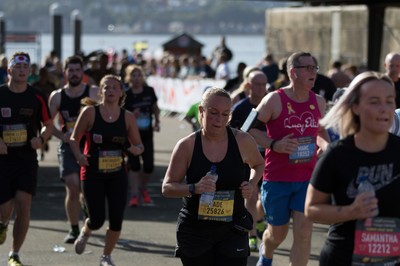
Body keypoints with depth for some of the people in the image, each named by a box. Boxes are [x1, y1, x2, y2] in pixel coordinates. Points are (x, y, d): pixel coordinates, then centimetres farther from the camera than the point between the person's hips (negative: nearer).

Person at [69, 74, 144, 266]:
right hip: (93, 174, -2)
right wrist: (79, 155, -18)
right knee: (97, 220, -4)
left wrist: (134, 149, -15)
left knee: (116, 219, -2)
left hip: (117, 175, 2)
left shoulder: (127, 117, 0)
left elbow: (139, 145, 8)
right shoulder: (90, 112, -7)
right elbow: (74, 139, 0)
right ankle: (85, 232, 35)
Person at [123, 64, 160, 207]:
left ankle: (143, 188, 28)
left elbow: (155, 108, 17)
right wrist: (132, 116, -25)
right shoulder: (126, 95, -9)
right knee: (134, 165, -8)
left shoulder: (149, 91, 1)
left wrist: (157, 121, 4)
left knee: (149, 166, 0)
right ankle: (134, 195, -1)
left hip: (147, 135, 3)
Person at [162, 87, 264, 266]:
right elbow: (167, 188, -4)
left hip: (232, 231, 0)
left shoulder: (242, 141, -3)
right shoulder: (187, 145, -7)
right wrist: (194, 188, -23)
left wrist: (252, 183, -3)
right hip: (194, 230, 0)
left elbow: (258, 165, 18)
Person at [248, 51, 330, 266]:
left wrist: (325, 145, 0)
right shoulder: (274, 100, -9)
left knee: (304, 231, -11)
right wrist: (274, 145, -20)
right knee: (278, 233, 12)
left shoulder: (318, 102, 6)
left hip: (307, 178, 3)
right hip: (277, 178, -3)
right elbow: (250, 129, -7)